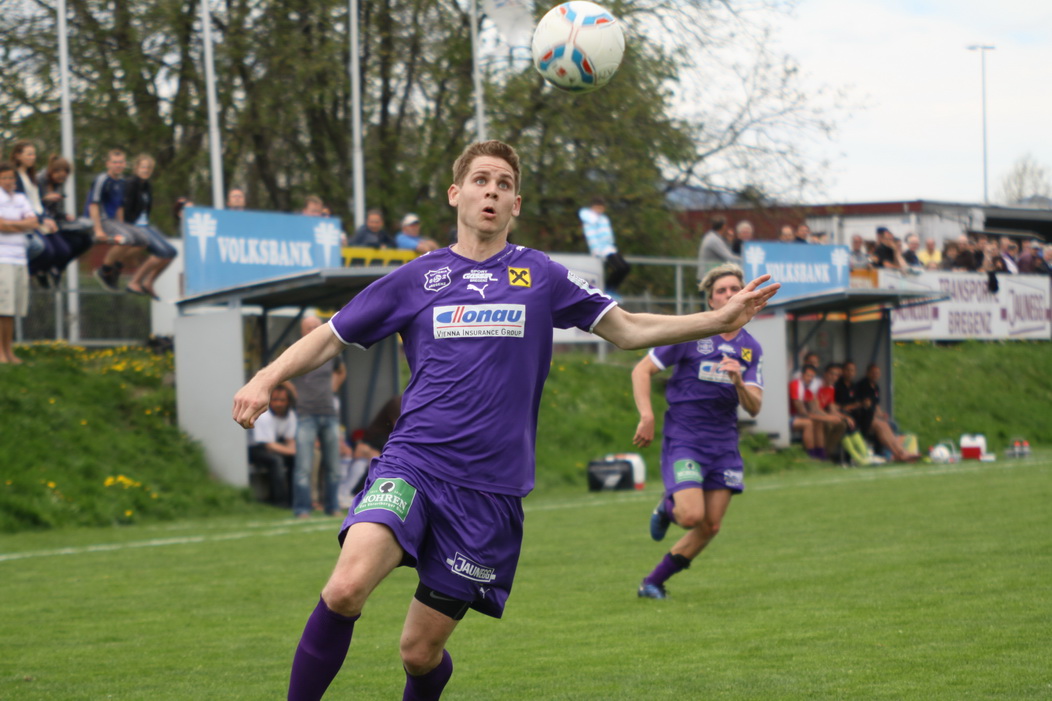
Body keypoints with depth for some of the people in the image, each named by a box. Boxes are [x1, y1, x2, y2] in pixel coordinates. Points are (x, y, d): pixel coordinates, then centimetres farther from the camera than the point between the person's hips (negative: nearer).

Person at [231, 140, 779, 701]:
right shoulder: (416, 278, 9)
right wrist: (266, 379, -2)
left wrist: (721, 319, 4)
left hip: (490, 490, 1)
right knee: (345, 589, -28)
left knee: (421, 651, 3)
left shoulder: (540, 276, 10)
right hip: (411, 464, 0)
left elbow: (628, 330, 14)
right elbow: (331, 338, 14)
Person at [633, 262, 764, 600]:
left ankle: (653, 582, 18)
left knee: (710, 527, 2)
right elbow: (641, 370, -3)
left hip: (723, 443, 5)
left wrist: (738, 382, -19)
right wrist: (647, 416, -14)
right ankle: (667, 507, 16)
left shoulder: (751, 349, 8)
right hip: (683, 438, -5)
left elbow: (754, 407, 1)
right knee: (691, 516, -21)